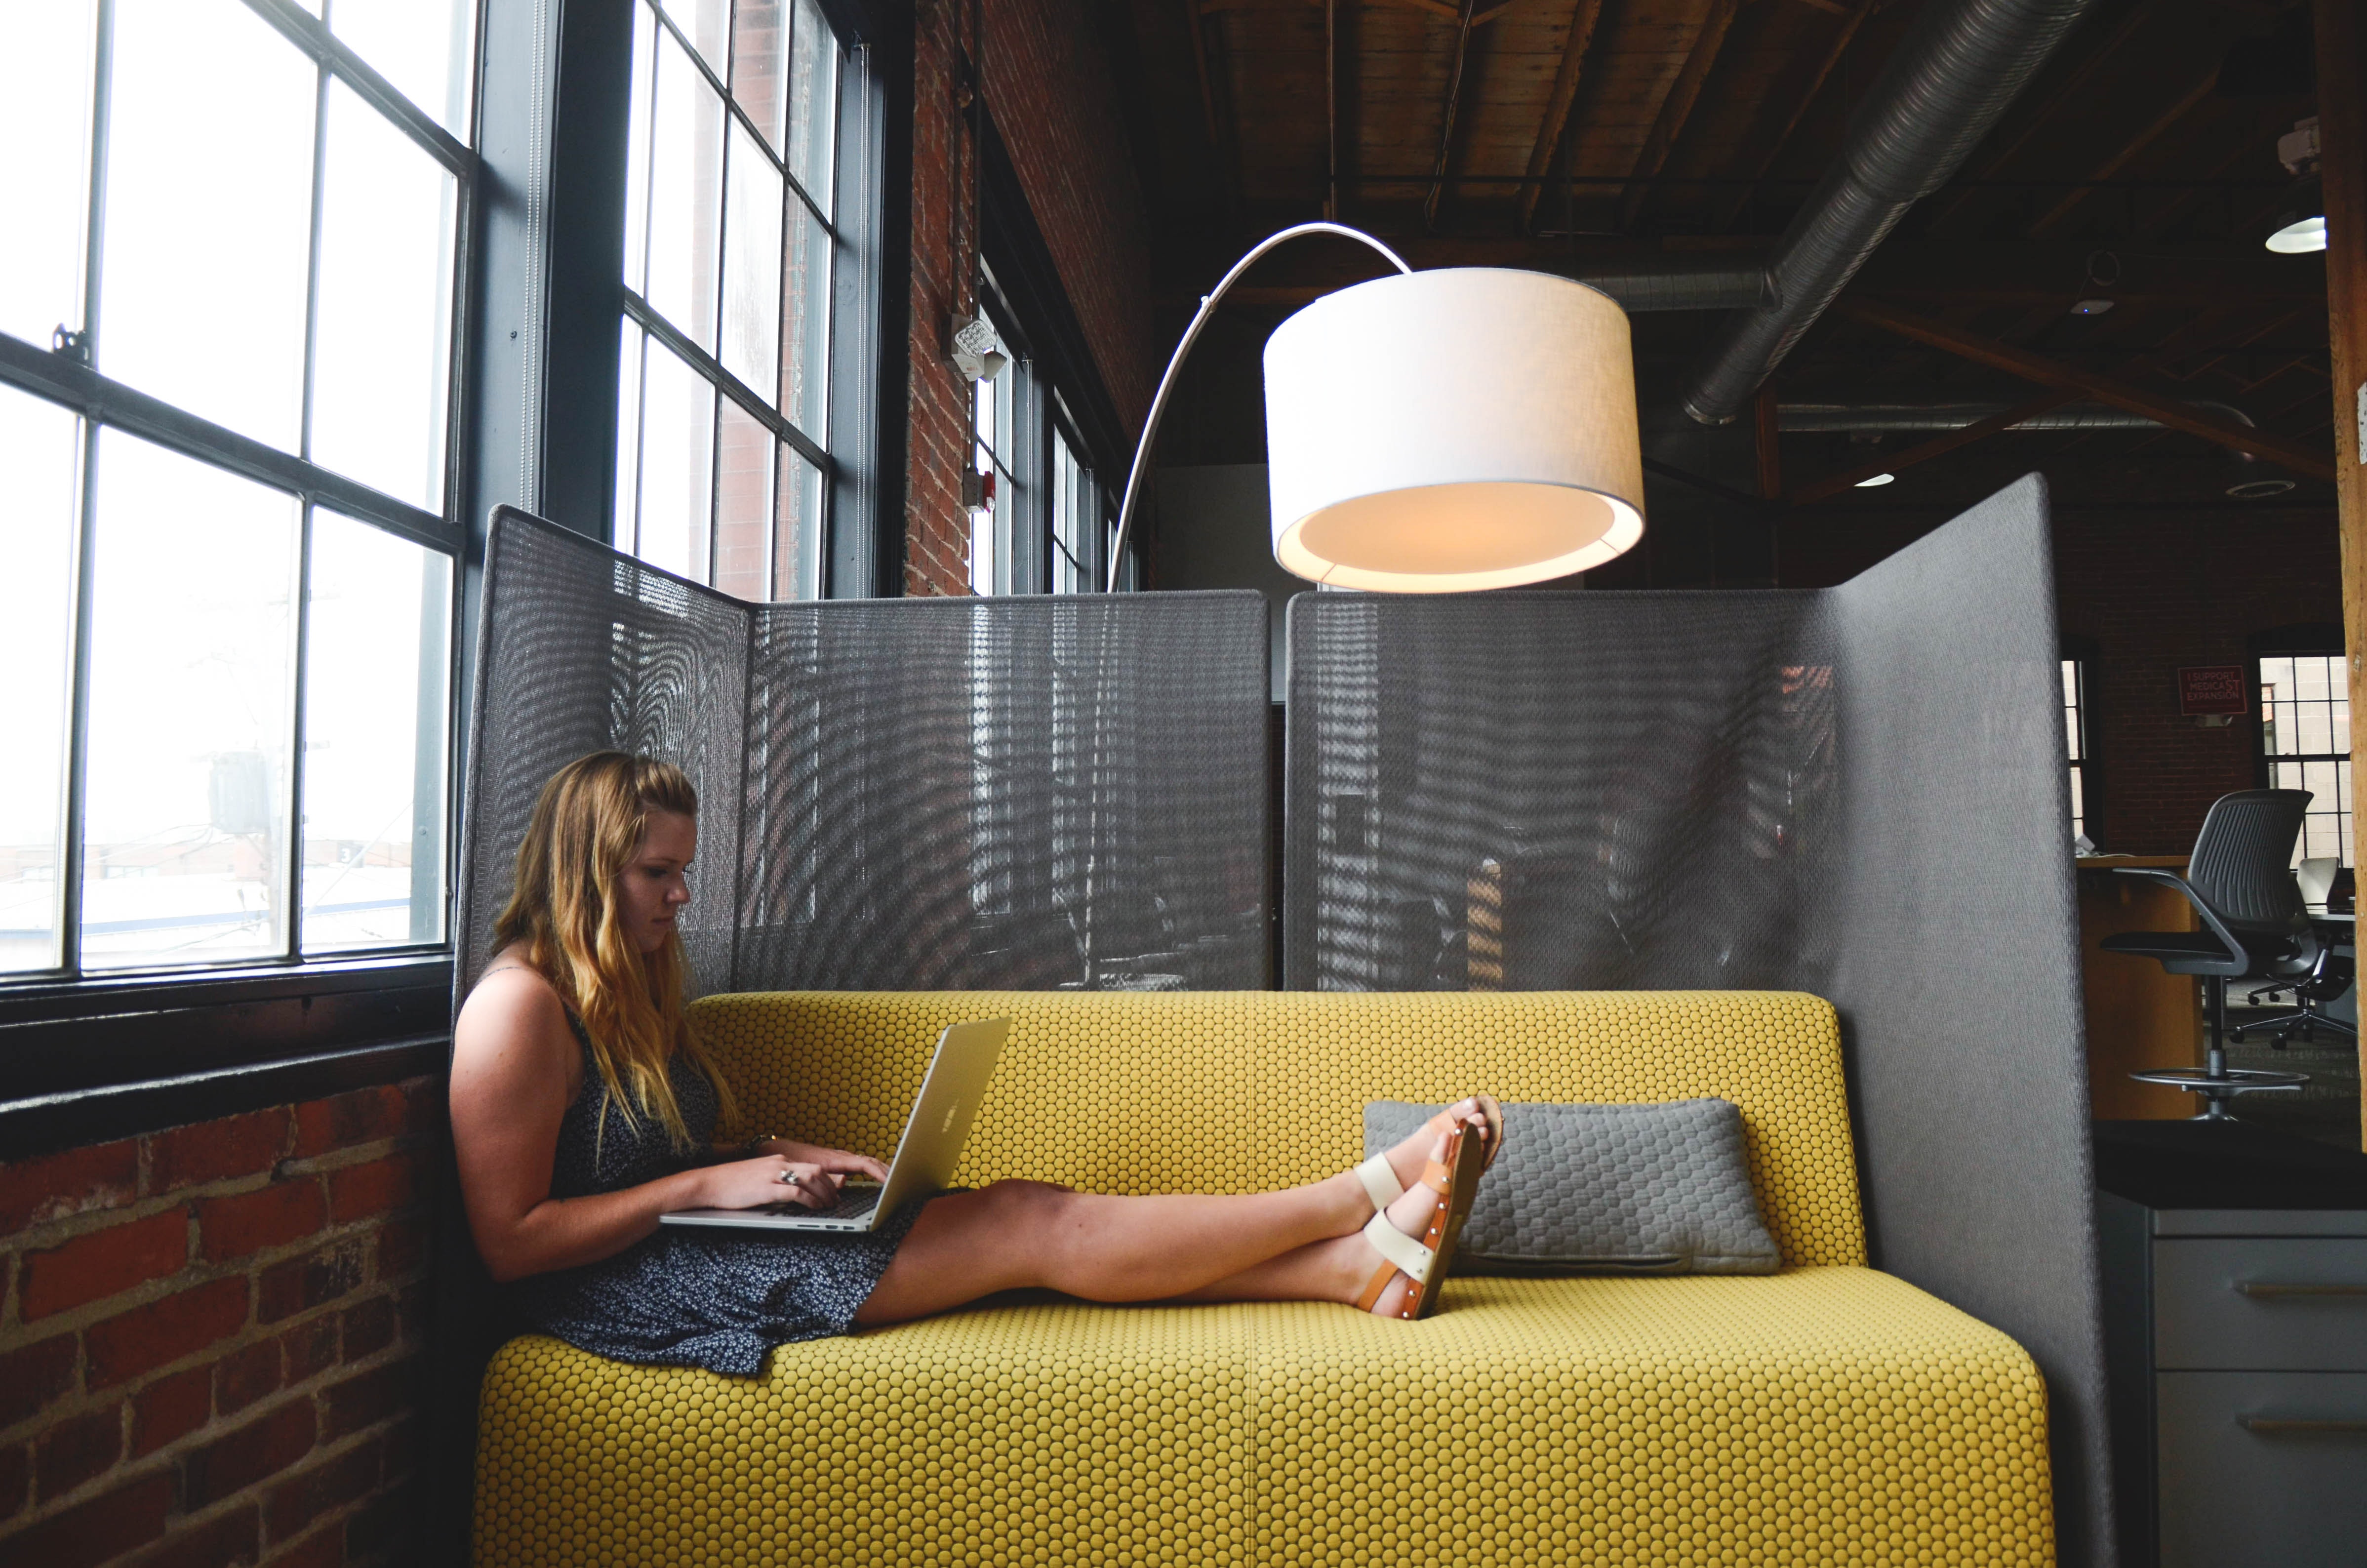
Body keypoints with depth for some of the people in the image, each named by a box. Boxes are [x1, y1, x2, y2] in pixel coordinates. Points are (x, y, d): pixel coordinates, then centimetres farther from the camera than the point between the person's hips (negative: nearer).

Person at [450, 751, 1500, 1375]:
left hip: (688, 1240, 9)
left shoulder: (626, 988, 16)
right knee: (1029, 1227, -16)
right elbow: (509, 1240, -17)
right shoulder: (519, 1008, -14)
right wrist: (710, 1185, -18)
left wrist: (779, 1160, 2)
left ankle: (1366, 1267, -11)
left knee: (1026, 1216, -9)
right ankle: (1377, 1191, -10)